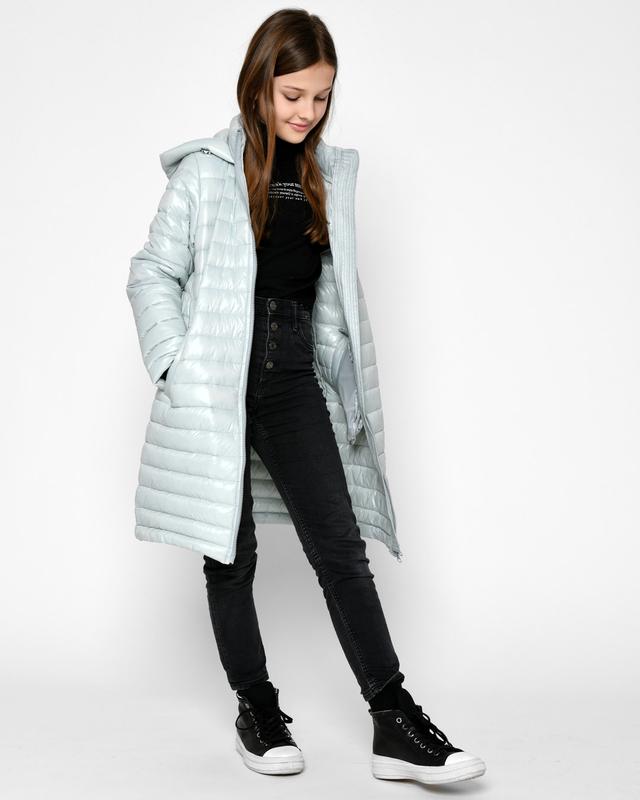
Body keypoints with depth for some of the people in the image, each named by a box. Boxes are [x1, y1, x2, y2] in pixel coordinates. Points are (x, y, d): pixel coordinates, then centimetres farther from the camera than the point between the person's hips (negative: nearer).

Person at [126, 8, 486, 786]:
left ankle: (395, 725, 0)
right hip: (219, 387, -3)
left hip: (294, 381, 3)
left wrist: (345, 385, 10)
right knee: (231, 554, 7)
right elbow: (152, 273, 0)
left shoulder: (330, 174, 10)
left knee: (340, 545, -2)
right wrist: (176, 367, -10)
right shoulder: (206, 169, -4)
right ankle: (256, 709, 22)